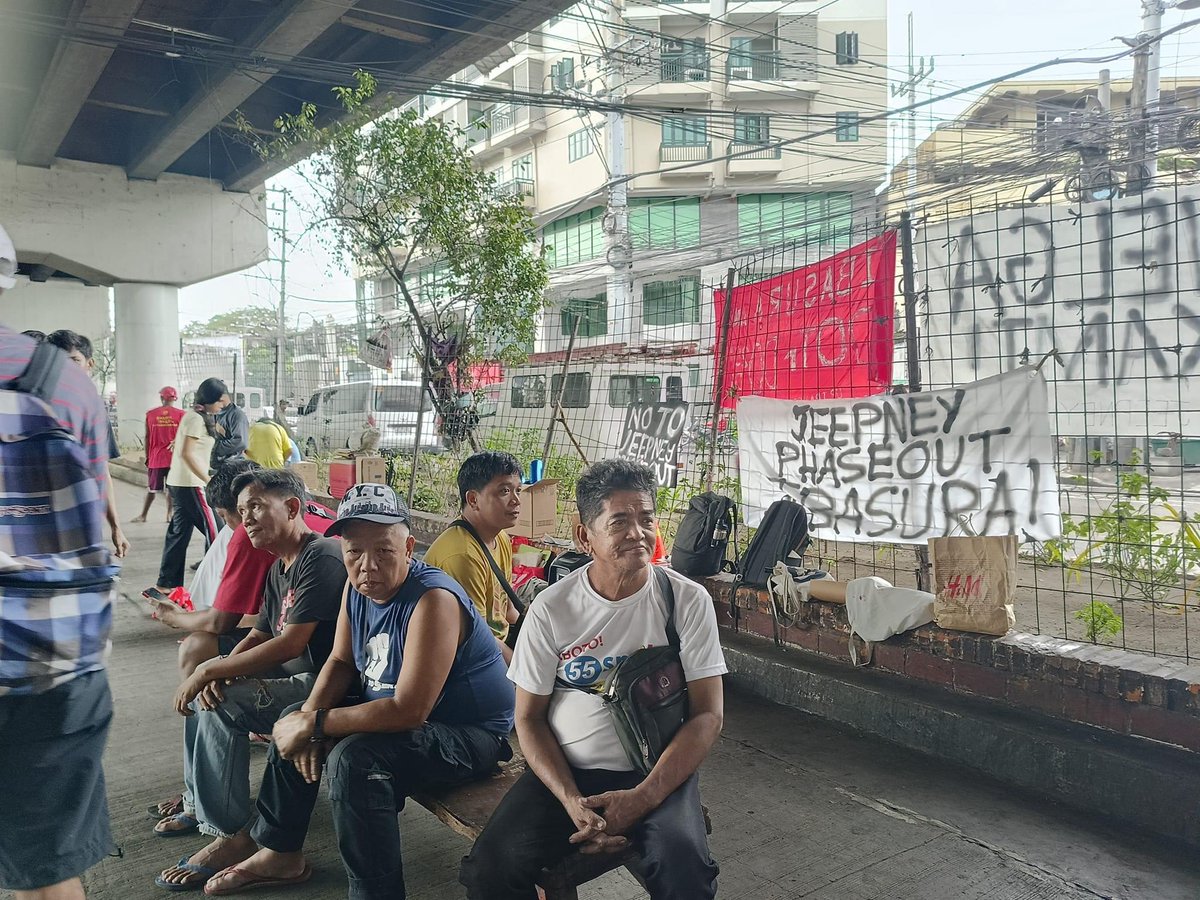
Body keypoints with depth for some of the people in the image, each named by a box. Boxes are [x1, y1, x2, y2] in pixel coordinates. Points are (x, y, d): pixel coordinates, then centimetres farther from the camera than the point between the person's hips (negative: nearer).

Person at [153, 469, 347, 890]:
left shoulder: (321, 557, -19)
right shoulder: (279, 568, 14)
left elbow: (290, 643, -24)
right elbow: (258, 635, 13)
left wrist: (211, 669, -17)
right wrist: (220, 669, -9)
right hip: (294, 676, 11)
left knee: (222, 705, -22)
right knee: (202, 691, 13)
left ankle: (230, 837, -10)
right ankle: (197, 797, 25)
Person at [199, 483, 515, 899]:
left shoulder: (433, 600, -31)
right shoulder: (357, 587, -4)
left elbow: (409, 711, -33)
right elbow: (341, 661, 8)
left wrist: (315, 724, -26)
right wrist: (308, 716, -11)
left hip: (470, 735, -9)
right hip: (395, 714, 9)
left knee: (353, 759, -30)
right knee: (293, 724, 14)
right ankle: (280, 853, 33)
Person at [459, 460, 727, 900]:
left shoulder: (687, 600, -6)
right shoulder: (550, 608, -3)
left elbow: (707, 715, -6)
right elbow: (529, 718, 3)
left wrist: (640, 799, -17)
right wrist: (572, 802, -13)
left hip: (656, 773, -1)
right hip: (564, 771, 2)